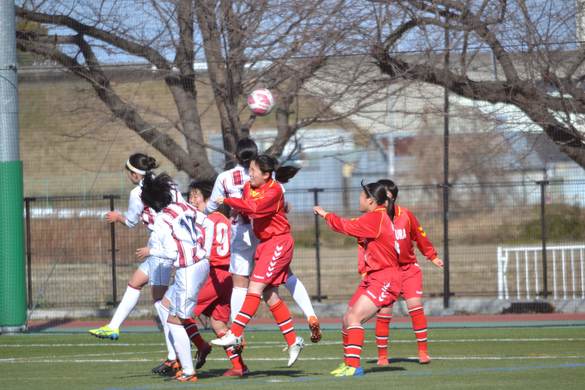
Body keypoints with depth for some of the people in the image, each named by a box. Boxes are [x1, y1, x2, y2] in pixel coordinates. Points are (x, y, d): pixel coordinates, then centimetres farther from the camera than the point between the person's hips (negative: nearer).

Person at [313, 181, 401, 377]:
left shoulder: (376, 218, -16)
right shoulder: (375, 218, 15)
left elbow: (347, 227, -13)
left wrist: (325, 214, 2)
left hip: (384, 280, -10)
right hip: (372, 278, 10)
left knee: (354, 317, -19)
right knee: (347, 319, 12)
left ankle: (354, 365, -21)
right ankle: (348, 363, 21)